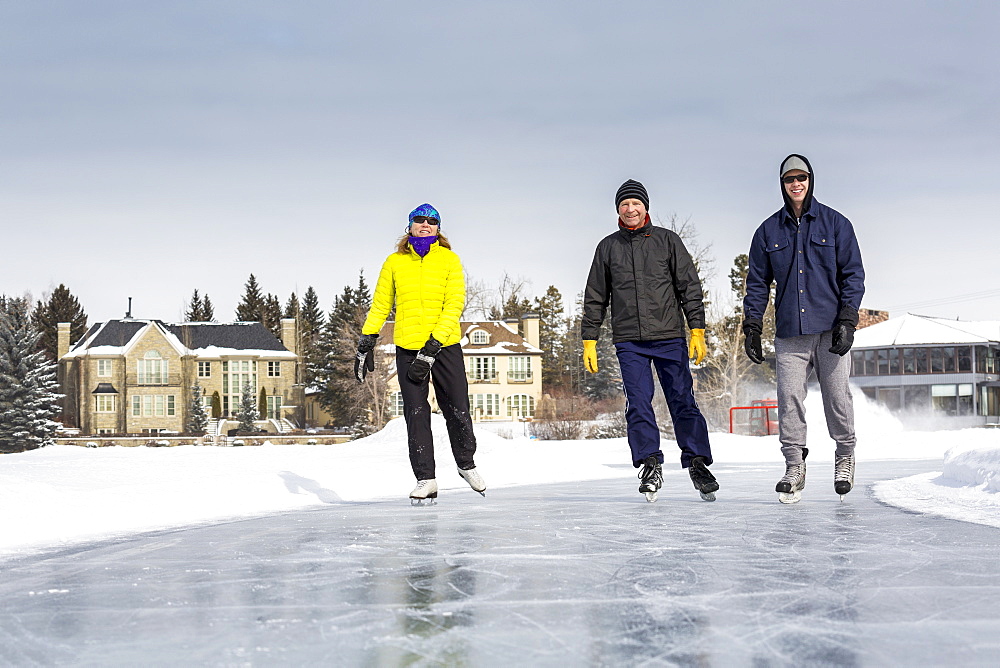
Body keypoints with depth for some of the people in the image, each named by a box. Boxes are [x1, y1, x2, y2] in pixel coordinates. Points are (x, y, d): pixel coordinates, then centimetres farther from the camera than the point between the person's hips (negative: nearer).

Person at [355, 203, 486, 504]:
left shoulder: (449, 260, 1)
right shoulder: (395, 262, 6)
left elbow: (454, 304, -7)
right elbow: (380, 306, 12)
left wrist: (433, 347, -16)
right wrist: (365, 344, 7)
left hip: (445, 344, -1)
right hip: (407, 347, 1)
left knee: (457, 409, 3)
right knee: (416, 414, 2)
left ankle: (466, 465, 27)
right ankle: (425, 479, 10)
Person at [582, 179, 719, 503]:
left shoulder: (667, 240, 7)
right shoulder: (608, 247, 11)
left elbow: (690, 287, 5)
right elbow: (595, 298, 14)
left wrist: (697, 331, -2)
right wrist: (589, 340, 9)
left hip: (669, 337, -1)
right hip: (628, 341, 1)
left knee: (683, 401, -2)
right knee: (638, 404, -6)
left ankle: (698, 463, 7)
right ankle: (650, 465, 2)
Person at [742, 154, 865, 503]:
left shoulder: (835, 224, 5)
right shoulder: (768, 231, 11)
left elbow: (853, 274, 3)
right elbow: (757, 282, 14)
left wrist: (847, 321, -7)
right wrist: (751, 327, 6)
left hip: (831, 330, -2)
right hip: (789, 334, 2)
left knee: (837, 398, 0)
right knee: (789, 399, -6)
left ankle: (845, 456, 22)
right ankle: (794, 467, 3)